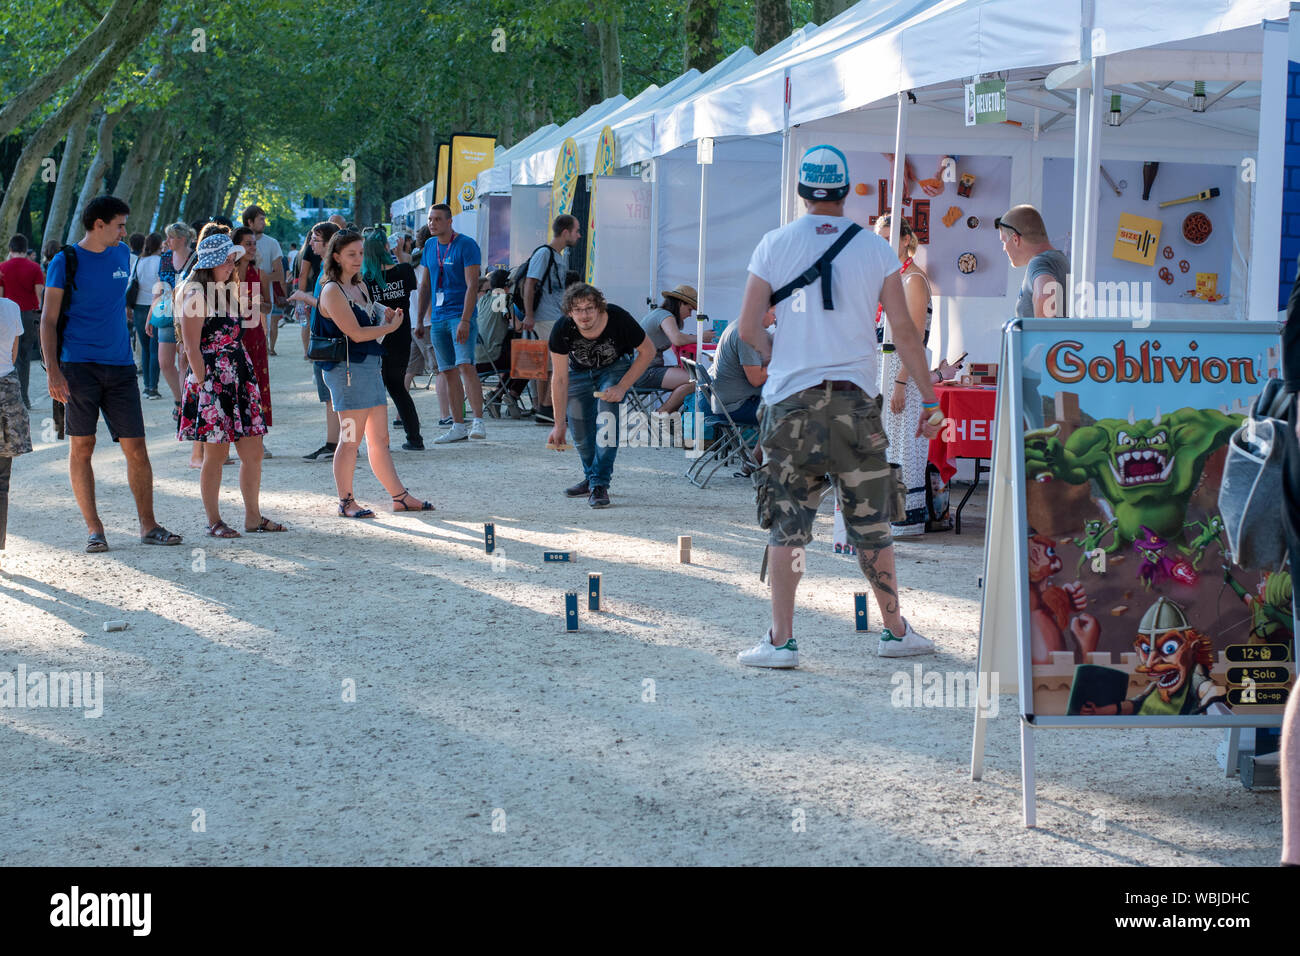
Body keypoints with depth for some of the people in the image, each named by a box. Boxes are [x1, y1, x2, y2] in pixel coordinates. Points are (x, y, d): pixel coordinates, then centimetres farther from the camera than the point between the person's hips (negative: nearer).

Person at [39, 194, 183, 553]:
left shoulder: (122, 255, 12)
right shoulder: (65, 262, -3)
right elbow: (48, 321, -4)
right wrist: (52, 370, -14)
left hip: (120, 365, 4)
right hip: (79, 367, -4)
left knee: (136, 448, 0)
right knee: (81, 447, -1)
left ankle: (148, 525, 7)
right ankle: (94, 528, 6)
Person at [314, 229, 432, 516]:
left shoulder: (359, 286, 17)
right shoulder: (332, 291, -11)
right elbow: (356, 333, -17)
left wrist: (385, 317, 3)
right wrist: (391, 326, -5)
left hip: (370, 365, 9)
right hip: (347, 368, -9)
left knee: (380, 438, 12)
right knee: (350, 439, -5)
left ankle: (400, 497, 14)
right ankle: (346, 502, 2)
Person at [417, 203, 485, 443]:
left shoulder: (466, 245, -8)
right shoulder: (430, 246, 13)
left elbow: (472, 285, -14)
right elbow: (424, 285, 20)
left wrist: (465, 321, -21)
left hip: (461, 315, -7)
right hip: (438, 318, 7)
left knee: (465, 365, -20)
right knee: (448, 371, 6)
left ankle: (479, 421, -22)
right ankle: (458, 427, 10)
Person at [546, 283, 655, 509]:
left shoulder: (618, 319, -34)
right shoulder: (562, 331, -30)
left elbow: (648, 352, -18)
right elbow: (560, 379, -22)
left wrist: (622, 387, -24)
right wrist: (558, 424, -22)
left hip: (615, 367, -2)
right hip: (579, 370, 2)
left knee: (607, 418, -24)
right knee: (580, 427, 0)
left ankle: (600, 484, -21)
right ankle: (591, 477, 27)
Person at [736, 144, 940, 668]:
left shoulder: (775, 244, 1)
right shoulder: (875, 249, 2)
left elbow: (748, 329, 1)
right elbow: (904, 331, 2)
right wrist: (929, 398, 9)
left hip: (790, 401, -1)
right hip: (855, 401, 1)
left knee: (787, 524, 3)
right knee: (870, 525, 10)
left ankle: (781, 640, 0)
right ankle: (895, 630, 18)